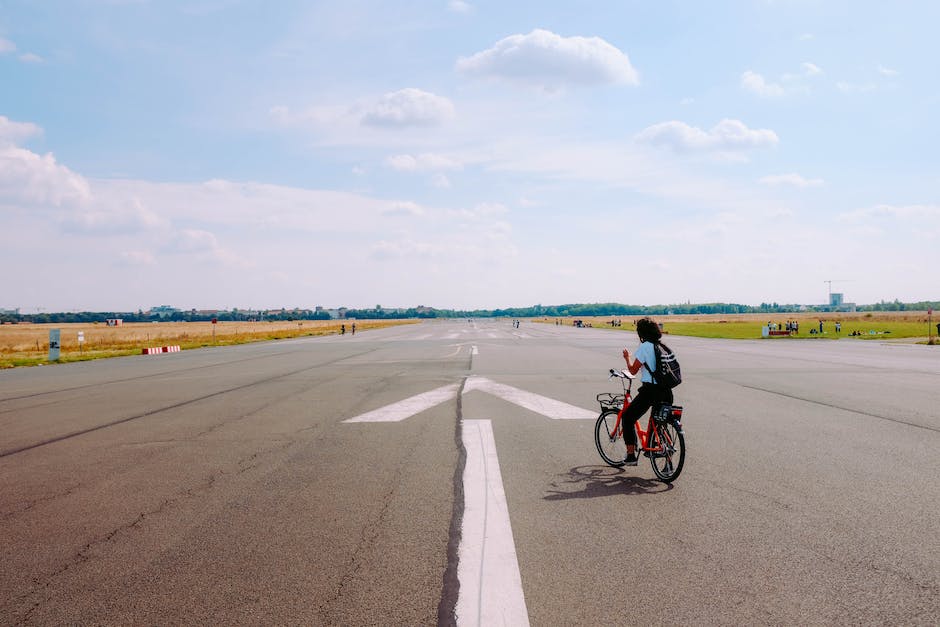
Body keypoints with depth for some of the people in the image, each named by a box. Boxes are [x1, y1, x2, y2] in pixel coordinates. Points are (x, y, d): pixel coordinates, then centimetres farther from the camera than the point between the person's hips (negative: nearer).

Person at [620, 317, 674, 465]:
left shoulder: (644, 347, -7)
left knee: (628, 418, 9)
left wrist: (627, 358, 13)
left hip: (650, 389, -6)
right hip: (666, 391, 7)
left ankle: (631, 454, 5)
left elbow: (633, 370, -5)